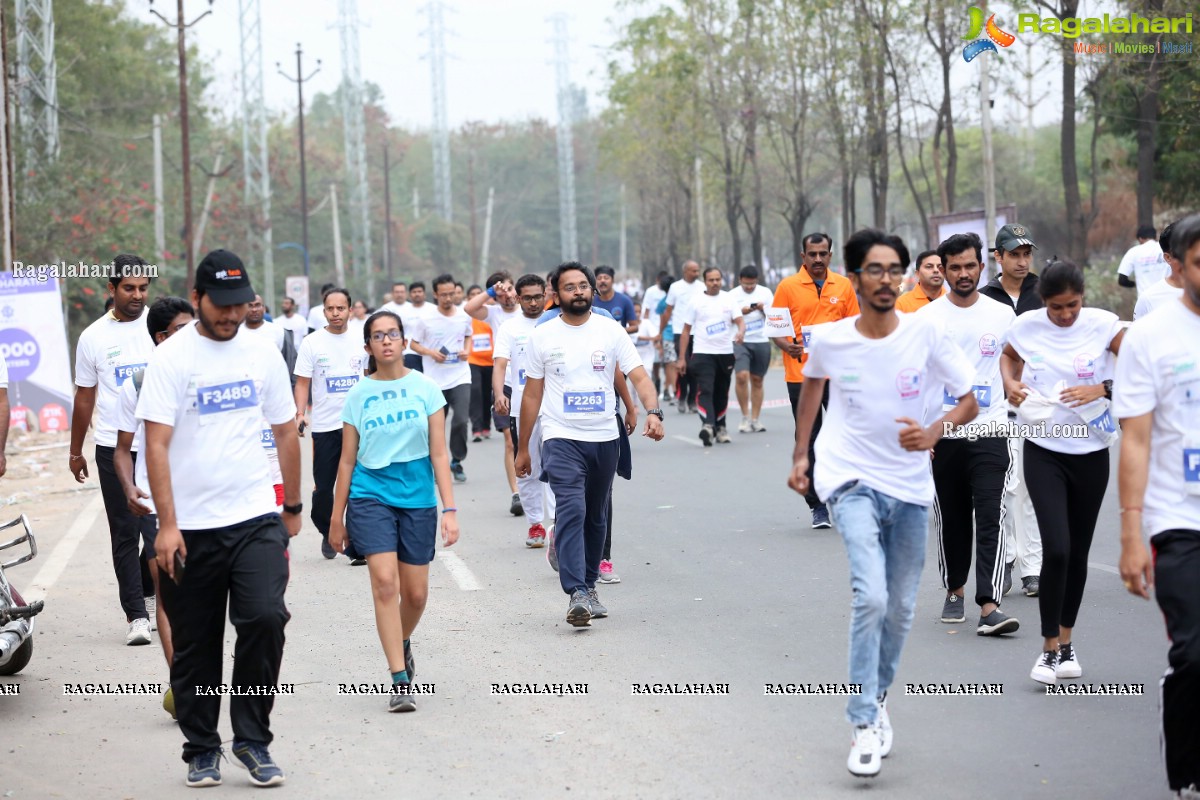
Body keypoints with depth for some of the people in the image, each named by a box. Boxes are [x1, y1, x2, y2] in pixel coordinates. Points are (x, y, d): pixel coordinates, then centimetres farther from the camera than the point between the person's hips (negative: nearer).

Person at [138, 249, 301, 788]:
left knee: (265, 619, -15)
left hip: (256, 520, 2)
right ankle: (201, 750, 24)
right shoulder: (171, 358, -5)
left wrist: (293, 507, 18)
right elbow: (157, 444, -10)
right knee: (195, 646, 7)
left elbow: (286, 433, 16)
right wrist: (166, 525, -16)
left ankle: (252, 740, 0)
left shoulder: (263, 354, 7)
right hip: (191, 527, -2)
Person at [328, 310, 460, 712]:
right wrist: (337, 517, 9)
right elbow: (347, 460, 8)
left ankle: (403, 644, 39)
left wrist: (450, 509, -7)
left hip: (418, 499, 1)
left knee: (415, 593, 6)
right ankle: (400, 681, -12)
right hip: (370, 496, -1)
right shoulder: (358, 395, 2)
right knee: (385, 583, -16)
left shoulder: (425, 388, 2)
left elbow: (439, 453, 1)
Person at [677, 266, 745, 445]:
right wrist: (681, 358, 1)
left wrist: (741, 332, -27)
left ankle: (720, 427, 25)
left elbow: (740, 320, -2)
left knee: (721, 393, 12)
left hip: (725, 353, 3)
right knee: (705, 390, -19)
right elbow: (686, 331, 5)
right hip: (703, 353, -3)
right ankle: (707, 425, -32)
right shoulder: (695, 302, 2)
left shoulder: (729, 299, 6)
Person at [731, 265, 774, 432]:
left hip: (761, 341, 2)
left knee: (757, 380, 6)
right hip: (740, 341, -2)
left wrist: (763, 309, -11)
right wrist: (741, 312, -17)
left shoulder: (766, 293, 7)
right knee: (741, 376, -18)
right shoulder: (732, 295, 2)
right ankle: (745, 417, -6)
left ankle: (755, 419, 11)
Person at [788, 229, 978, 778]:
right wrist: (800, 455, 17)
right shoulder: (830, 340, -7)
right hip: (851, 480, -2)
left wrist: (934, 432, -24)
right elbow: (813, 383, 16)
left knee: (900, 610, 11)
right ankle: (864, 724, -11)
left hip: (910, 485, 2)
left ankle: (878, 698, 37)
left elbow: (969, 402, -4)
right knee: (871, 596, -21)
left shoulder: (925, 333, -9)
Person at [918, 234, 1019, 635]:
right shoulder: (926, 317, 1)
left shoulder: (1003, 315, 5)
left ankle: (989, 606, -16)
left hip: (989, 433, 0)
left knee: (990, 519, -11)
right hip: (941, 433, 0)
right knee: (951, 521, 11)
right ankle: (955, 590, 30)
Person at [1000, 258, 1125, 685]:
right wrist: (1011, 383, -3)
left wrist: (1103, 389, -21)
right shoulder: (1027, 326, -5)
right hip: (1044, 451, -1)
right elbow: (1008, 356, 16)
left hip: (1091, 453, 1)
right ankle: (1049, 648, 2)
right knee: (1056, 549, -13)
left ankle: (1067, 642, 29)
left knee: (1078, 552, 10)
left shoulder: (1102, 325, -10)